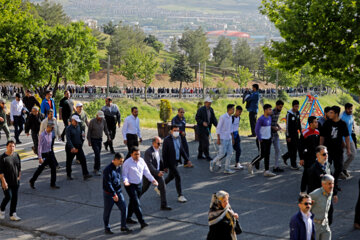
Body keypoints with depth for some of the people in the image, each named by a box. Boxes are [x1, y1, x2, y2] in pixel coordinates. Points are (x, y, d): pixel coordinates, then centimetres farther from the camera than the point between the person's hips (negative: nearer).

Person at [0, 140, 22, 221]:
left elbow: (19, 167, 16)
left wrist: (19, 176, 11)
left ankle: (13, 214, 13)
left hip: (15, 181, 5)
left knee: (15, 198, 5)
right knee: (8, 197, -7)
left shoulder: (16, 155, 4)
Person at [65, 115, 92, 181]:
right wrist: (72, 147, -30)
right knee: (69, 162, 8)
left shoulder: (78, 127, 7)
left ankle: (85, 174, -7)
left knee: (83, 159, -6)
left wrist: (81, 143, 14)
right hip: (70, 147, -5)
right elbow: (68, 139, -21)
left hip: (78, 147, 5)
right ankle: (69, 175, 22)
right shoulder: (69, 128, -13)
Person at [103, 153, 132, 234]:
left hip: (118, 192, 7)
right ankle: (107, 228, 22)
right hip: (109, 194, -7)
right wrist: (114, 195, -21)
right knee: (107, 212, 7)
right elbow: (108, 184, -22)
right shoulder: (108, 170, -21)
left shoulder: (118, 167, 4)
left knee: (124, 208, 1)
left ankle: (123, 226, 13)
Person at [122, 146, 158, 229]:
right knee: (136, 203, -11)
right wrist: (125, 181, -34)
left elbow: (146, 172, 7)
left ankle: (128, 218, 35)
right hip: (130, 185, -6)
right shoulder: (127, 163, -16)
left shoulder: (141, 160, 1)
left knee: (133, 202, 19)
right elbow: (124, 175, -14)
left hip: (139, 184, 7)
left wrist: (152, 180, -6)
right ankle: (142, 222, -12)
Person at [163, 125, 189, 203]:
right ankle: (180, 196, 2)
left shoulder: (178, 138, 4)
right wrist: (165, 166, -16)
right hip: (170, 162, -8)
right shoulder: (167, 140, -18)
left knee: (171, 176, 21)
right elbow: (164, 154, -16)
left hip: (176, 161, 8)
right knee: (178, 177, -8)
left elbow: (181, 149, 13)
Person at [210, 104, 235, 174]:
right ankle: (213, 162, 18)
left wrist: (232, 138, 18)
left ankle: (227, 169, 7)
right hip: (223, 139, -7)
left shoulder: (230, 117, 9)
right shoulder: (222, 117, -15)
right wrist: (218, 139, -17)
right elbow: (218, 128, -14)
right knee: (222, 153, -6)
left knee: (229, 153, 2)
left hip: (229, 139, 7)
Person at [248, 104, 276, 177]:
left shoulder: (269, 117, 9)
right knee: (261, 155, -5)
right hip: (261, 140, -8)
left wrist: (270, 137, 14)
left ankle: (266, 171, 9)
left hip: (268, 139, 8)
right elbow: (257, 130, -16)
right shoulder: (261, 119, -17)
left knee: (267, 155, 6)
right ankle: (251, 165, 15)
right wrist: (260, 139, -13)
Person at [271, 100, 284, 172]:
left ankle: (276, 167, 10)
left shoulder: (278, 112, 8)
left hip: (275, 134, 8)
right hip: (270, 134, -8)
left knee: (277, 150, 5)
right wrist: (274, 128, -24)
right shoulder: (271, 113, -19)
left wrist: (279, 126, 3)